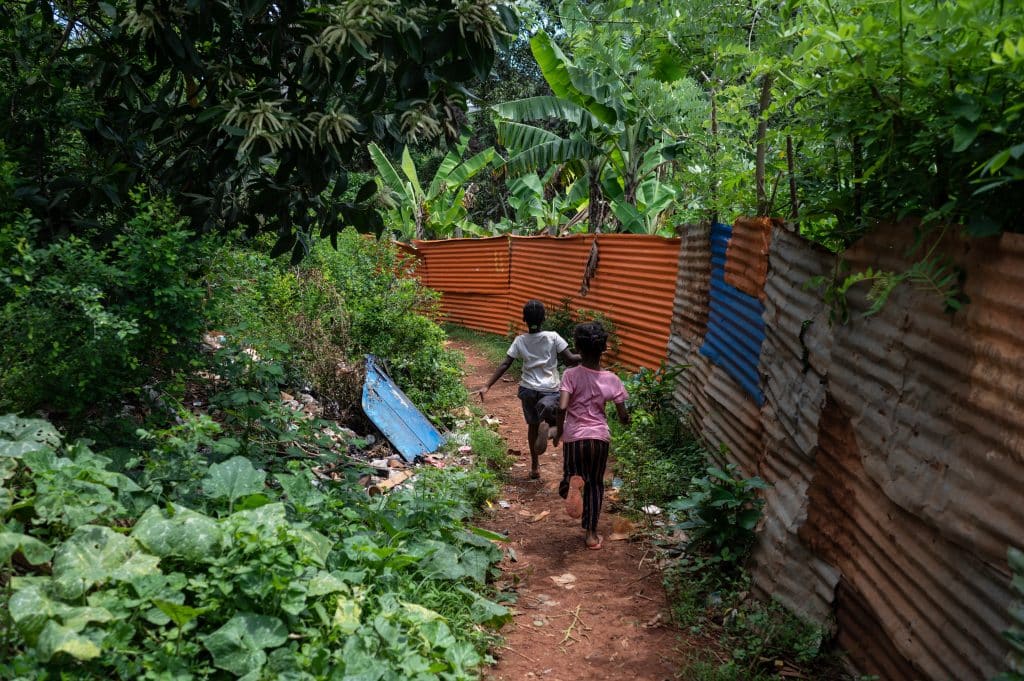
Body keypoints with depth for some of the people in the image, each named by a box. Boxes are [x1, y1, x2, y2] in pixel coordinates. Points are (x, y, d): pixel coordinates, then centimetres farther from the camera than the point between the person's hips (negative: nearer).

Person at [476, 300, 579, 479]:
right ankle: (545, 423, -28)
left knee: (533, 425, 21)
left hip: (528, 389, 3)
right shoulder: (553, 337, -8)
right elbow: (570, 359, -11)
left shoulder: (520, 341, -2)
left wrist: (487, 386, -6)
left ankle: (535, 467, 25)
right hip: (550, 390, -3)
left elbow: (504, 365, -7)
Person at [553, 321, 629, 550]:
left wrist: (559, 430, -4)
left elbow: (562, 407, -21)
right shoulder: (612, 380, -5)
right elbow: (623, 416, -2)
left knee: (570, 476, 17)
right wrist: (625, 418, 22)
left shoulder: (571, 375, -11)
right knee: (595, 484, 17)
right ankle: (591, 533, 17)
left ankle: (573, 482, -20)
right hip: (600, 437, 1)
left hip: (574, 437, -1)